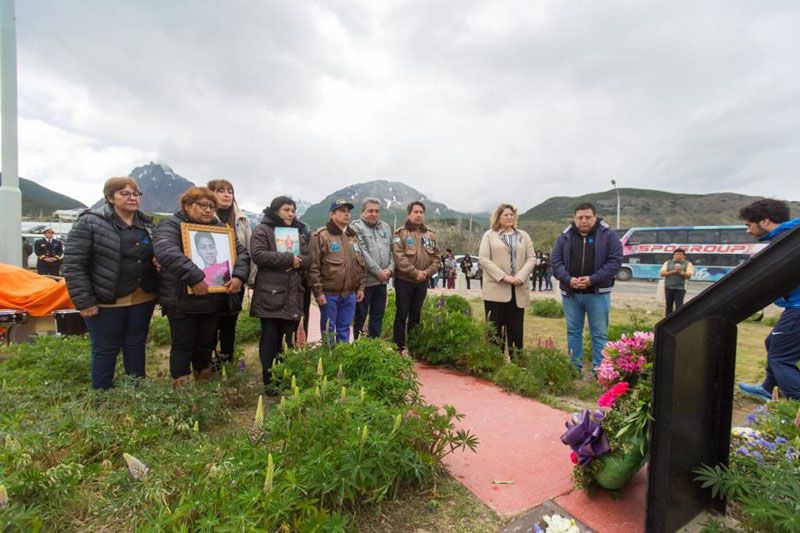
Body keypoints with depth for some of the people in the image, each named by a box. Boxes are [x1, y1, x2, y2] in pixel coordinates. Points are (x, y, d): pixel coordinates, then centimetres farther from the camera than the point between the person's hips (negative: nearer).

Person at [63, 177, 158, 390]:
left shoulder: (147, 224, 8)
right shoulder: (90, 223, -9)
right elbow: (73, 264, -11)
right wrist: (84, 301, -15)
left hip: (143, 299, 5)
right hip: (107, 302, -5)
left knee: (136, 346, 17)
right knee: (106, 350, 9)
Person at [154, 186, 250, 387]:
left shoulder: (220, 228, 9)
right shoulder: (171, 225, -7)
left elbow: (241, 252, 4)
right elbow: (166, 251, -27)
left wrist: (239, 276, -16)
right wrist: (194, 277, -35)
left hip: (213, 300, 5)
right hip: (181, 301, -5)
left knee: (206, 343, 18)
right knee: (183, 346, 7)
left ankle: (204, 383, 36)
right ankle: (182, 389, 23)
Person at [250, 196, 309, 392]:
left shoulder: (299, 232, 18)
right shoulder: (262, 230, 0)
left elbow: (308, 258, 11)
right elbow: (258, 254, -14)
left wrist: (298, 262, -11)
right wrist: (288, 258, -14)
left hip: (293, 294, 5)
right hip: (270, 293, -5)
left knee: (286, 337, 9)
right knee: (270, 337, 1)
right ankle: (269, 380, 12)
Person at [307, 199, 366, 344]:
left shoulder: (353, 236, 13)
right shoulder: (321, 235, -8)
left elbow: (361, 264, 16)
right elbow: (313, 266, -12)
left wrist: (360, 287, 11)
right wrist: (318, 291, -14)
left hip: (350, 293, 6)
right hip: (329, 293, -5)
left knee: (344, 329, 14)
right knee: (328, 330, 7)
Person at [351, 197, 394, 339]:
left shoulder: (386, 227, 15)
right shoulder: (356, 227, -7)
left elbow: (392, 251, 13)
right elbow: (362, 254, -15)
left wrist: (390, 269, -3)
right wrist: (378, 272, -15)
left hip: (382, 280, 6)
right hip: (365, 280, -6)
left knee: (378, 316, 14)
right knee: (360, 317, 5)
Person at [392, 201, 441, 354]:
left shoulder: (430, 235, 11)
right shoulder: (400, 233, -5)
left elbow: (437, 258, 9)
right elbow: (399, 258, -16)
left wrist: (428, 272, -8)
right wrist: (415, 272, -19)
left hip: (422, 282, 5)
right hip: (404, 280, -5)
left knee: (416, 315, 14)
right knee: (402, 314, 1)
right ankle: (399, 347, 11)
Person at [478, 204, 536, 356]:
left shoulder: (524, 236, 15)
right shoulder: (489, 235, 5)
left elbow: (531, 258, 8)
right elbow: (483, 259, -5)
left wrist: (520, 277, -10)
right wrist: (503, 276, -14)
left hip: (518, 290, 3)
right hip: (496, 289, -2)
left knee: (516, 329, 6)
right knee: (494, 328, 1)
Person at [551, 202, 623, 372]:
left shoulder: (608, 235, 0)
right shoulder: (565, 237, 6)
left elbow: (615, 261, -6)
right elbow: (555, 260, 2)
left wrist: (593, 279, -16)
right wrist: (568, 279, -14)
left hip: (598, 293, -2)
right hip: (570, 293, 3)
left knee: (599, 333, 5)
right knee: (573, 331, 11)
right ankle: (575, 367, 24)